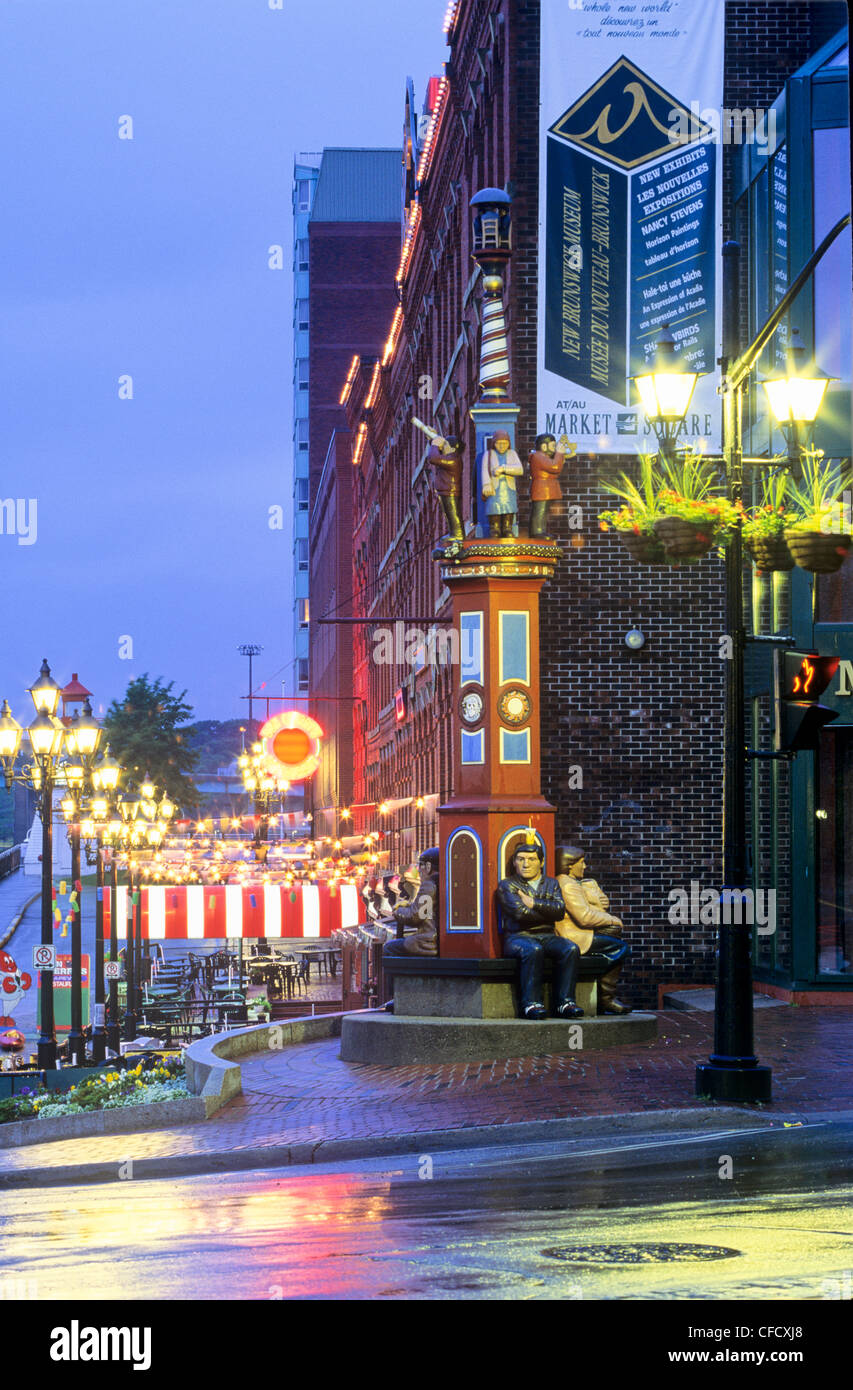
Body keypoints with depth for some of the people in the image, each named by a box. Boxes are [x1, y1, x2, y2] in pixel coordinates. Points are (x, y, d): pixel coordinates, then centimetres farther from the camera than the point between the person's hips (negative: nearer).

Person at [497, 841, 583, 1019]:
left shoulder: (551, 884, 20)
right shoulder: (507, 885, 8)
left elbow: (560, 910, 2)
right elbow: (520, 912, -8)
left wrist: (534, 903, -7)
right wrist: (549, 913, 1)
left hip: (547, 936, 4)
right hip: (518, 936, -4)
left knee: (571, 949, -27)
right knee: (533, 950, -38)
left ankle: (565, 1002, -29)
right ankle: (531, 1003, -37)